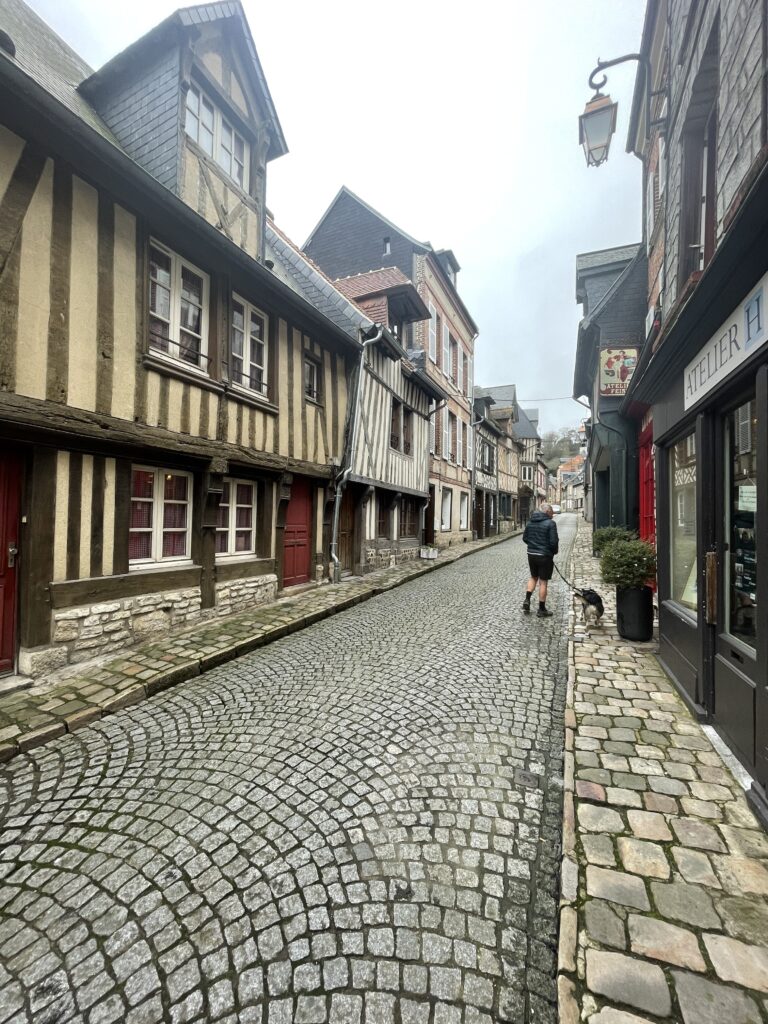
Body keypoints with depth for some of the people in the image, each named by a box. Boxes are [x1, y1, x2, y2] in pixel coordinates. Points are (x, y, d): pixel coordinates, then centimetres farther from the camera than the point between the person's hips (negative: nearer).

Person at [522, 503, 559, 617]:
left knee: (533, 577, 23)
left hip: (531, 554, 6)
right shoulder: (550, 523, -14)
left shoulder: (530, 522, 6)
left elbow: (525, 538, 10)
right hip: (545, 556, -5)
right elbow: (554, 541, -17)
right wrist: (555, 551, 1)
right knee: (543, 581, 4)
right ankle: (542, 610, 13)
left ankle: (527, 600, 12)